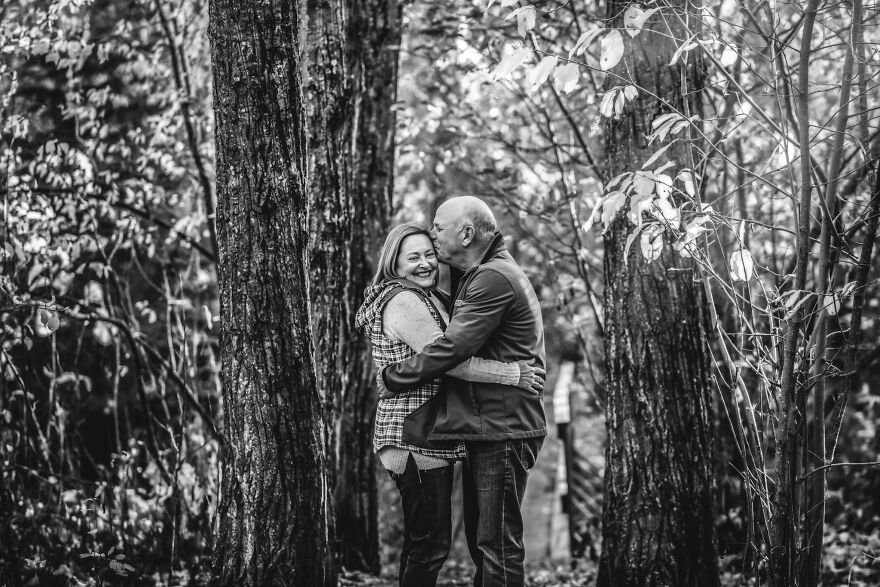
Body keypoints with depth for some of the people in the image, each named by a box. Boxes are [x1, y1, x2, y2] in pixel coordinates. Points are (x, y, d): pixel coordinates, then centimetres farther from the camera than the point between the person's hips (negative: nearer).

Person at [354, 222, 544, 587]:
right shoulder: (402, 301, -13)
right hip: (415, 436, -11)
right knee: (430, 543, -8)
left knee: (423, 542, 15)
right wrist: (514, 374, -18)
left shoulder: (430, 299, 20)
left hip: (432, 438, 11)